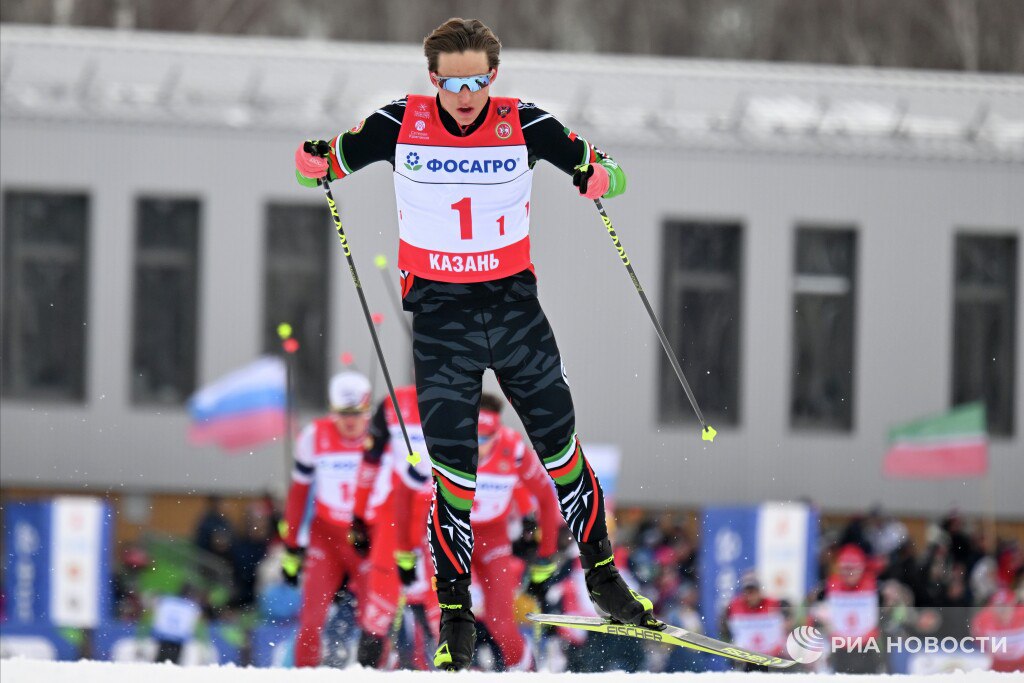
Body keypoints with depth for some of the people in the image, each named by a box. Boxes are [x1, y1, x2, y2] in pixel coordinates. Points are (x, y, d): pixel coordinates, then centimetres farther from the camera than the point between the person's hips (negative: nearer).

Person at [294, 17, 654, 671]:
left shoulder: (524, 126, -8)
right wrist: (317, 160, -18)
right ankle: (455, 610, 7)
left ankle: (601, 573, 25)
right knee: (452, 462, -3)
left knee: (559, 442, 8)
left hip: (514, 300, 1)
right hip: (440, 310, -1)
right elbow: (334, 159, 5)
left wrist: (599, 174, -24)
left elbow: (596, 170, 0)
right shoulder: (399, 126, -7)